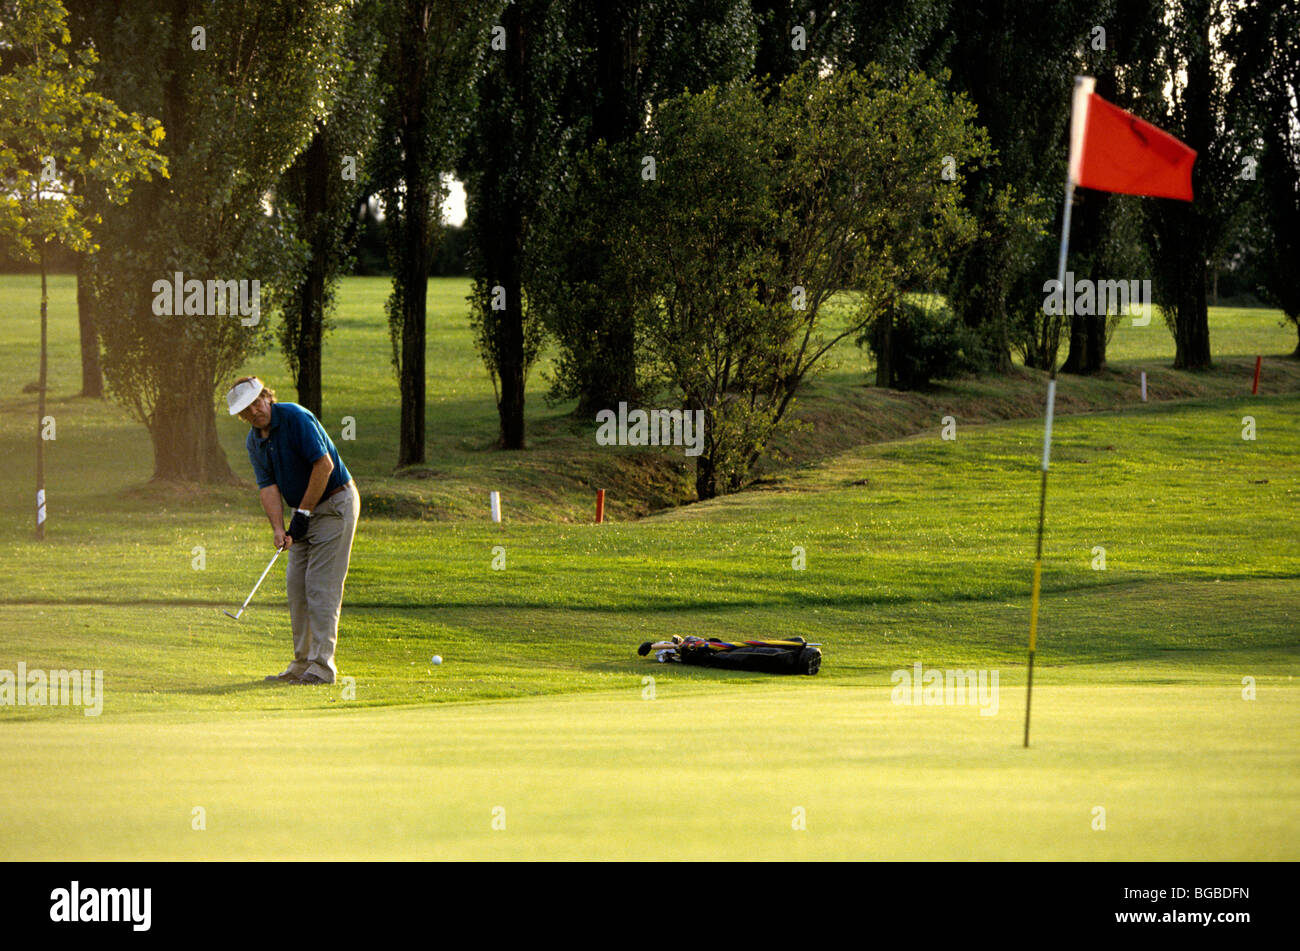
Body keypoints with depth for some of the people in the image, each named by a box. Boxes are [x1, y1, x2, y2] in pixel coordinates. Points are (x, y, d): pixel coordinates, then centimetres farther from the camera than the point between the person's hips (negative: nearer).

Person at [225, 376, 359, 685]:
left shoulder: (296, 417, -18)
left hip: (334, 503, -8)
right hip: (304, 509, 8)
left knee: (321, 586, -12)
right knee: (296, 586, 6)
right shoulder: (254, 442, 5)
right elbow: (268, 486, -2)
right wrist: (278, 529, -18)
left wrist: (303, 513, -18)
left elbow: (325, 465, -21)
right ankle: (302, 662, 11)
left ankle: (322, 666, -12)